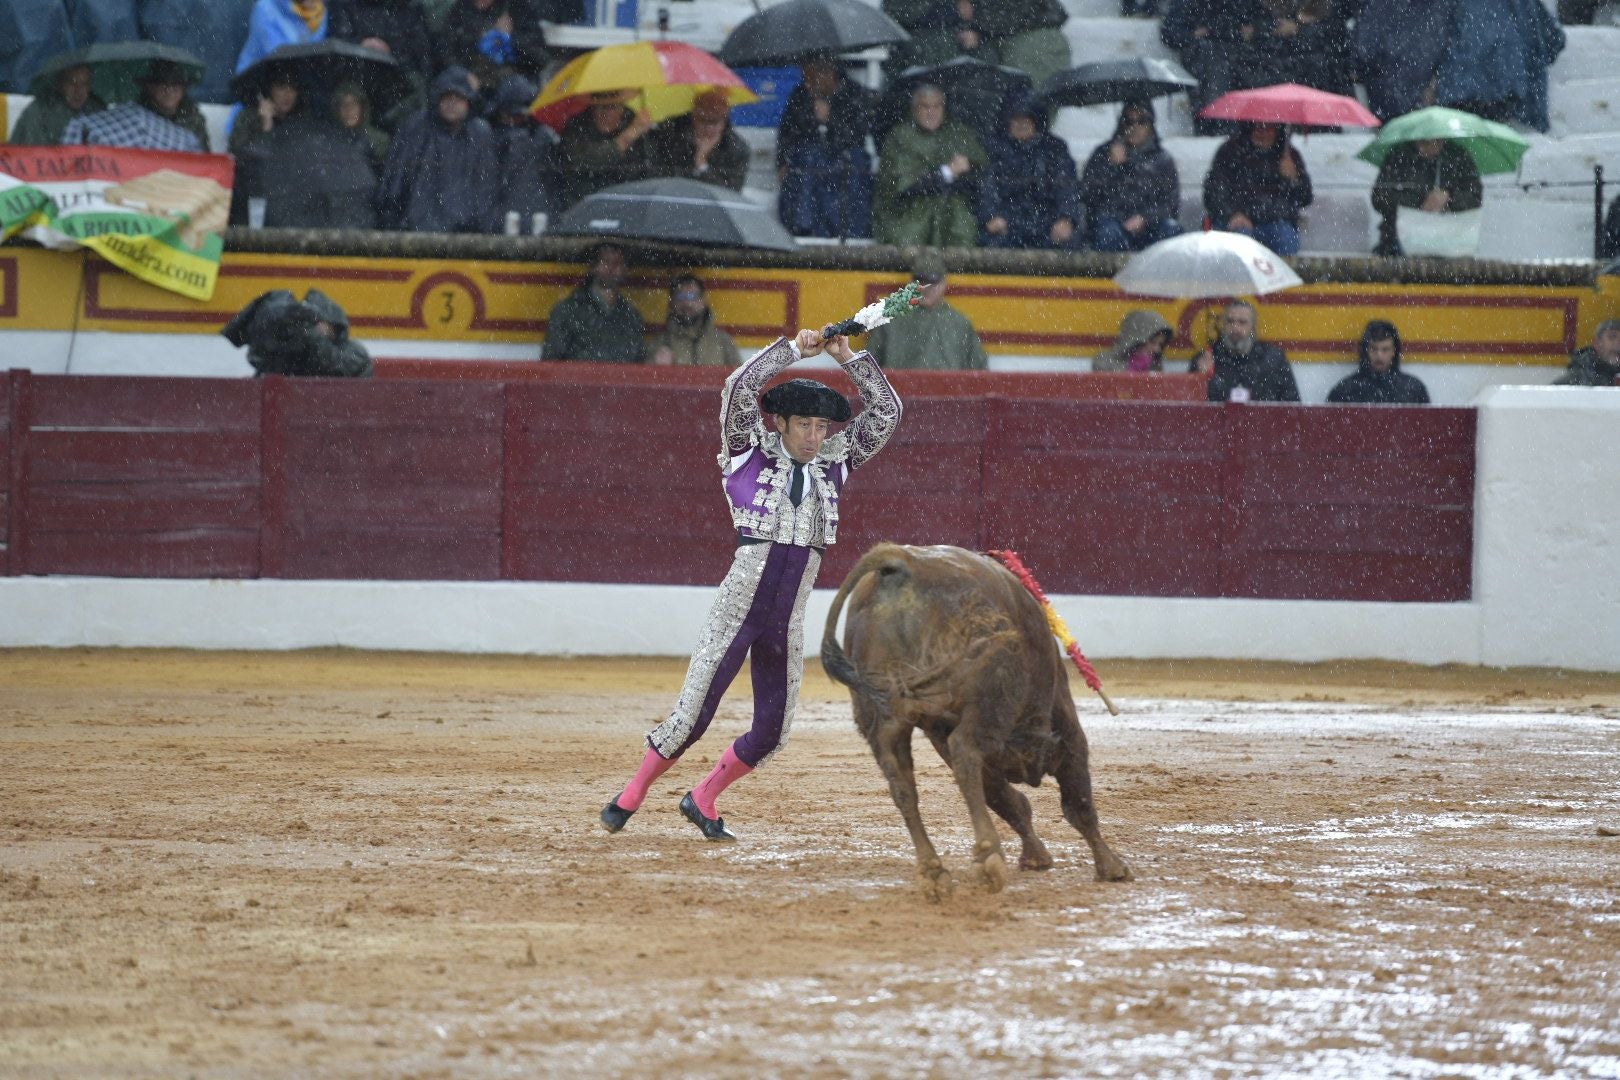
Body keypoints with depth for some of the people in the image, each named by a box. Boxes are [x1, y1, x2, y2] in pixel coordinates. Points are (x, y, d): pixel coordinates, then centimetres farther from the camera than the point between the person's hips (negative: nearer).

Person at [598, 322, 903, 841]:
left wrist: (848, 359, 1)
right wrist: (793, 350, -10)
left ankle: (703, 801, 25)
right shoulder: (750, 453, -1)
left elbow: (886, 411, 10)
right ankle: (631, 796, 9)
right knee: (692, 715, -8)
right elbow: (738, 389, -16)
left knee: (771, 733, 5)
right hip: (738, 610, -5)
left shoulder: (832, 464, 11)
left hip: (787, 622, 5)